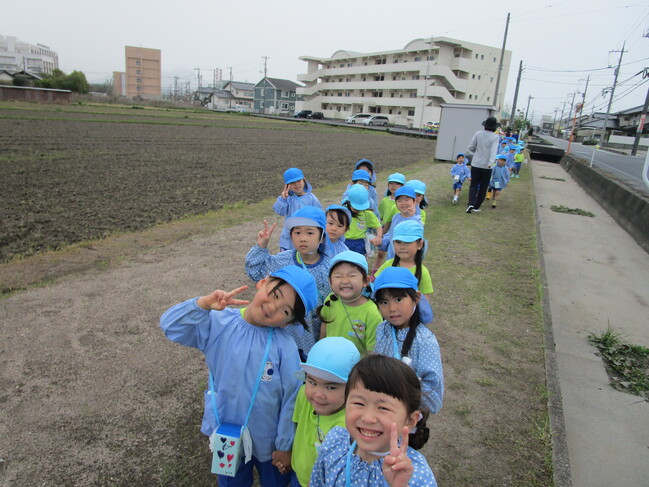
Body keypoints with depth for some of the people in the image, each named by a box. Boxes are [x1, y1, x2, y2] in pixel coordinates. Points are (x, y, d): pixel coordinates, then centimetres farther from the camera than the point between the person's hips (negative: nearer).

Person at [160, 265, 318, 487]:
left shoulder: (284, 346, -23)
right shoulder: (219, 323, -15)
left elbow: (291, 398, -16)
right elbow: (170, 326, -16)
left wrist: (285, 445, -7)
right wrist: (203, 303, -32)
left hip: (267, 439, -2)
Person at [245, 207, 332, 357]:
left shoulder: (328, 267, -15)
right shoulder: (282, 261, -9)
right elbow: (255, 271, 3)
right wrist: (261, 247, -8)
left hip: (314, 334, -1)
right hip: (286, 331, 2)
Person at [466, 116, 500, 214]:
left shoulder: (478, 134, -2)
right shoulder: (495, 137, -7)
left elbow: (471, 147, -1)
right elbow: (494, 150, -20)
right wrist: (491, 162, -31)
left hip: (475, 164, 1)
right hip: (486, 166, -1)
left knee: (474, 185, 9)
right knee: (483, 188, 12)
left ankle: (471, 204, -11)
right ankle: (476, 206, 17)